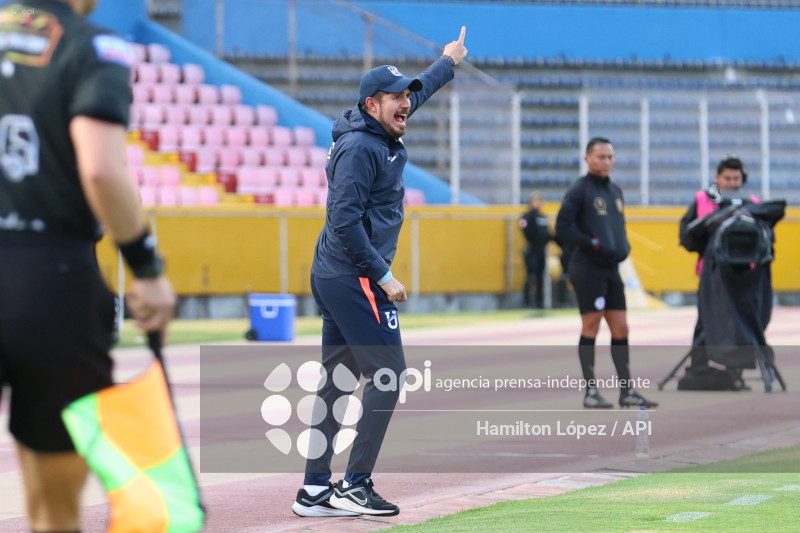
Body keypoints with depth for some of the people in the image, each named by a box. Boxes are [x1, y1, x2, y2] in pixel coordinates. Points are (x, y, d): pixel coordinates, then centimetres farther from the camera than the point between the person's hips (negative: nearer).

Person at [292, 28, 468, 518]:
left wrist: (448, 64, 48)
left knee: (338, 380, 10)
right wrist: (383, 276, -21)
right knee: (387, 372, -9)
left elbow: (414, 95, 35)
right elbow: (346, 222, -22)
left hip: (333, 276, 10)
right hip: (355, 277, -10)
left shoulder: (381, 136, 13)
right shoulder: (359, 147, -16)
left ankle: (315, 490, 12)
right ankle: (355, 485, -9)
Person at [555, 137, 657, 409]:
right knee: (590, 328, -5)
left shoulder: (615, 191, 16)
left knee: (620, 329, 6)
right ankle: (590, 392, -1)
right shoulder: (580, 190, -6)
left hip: (611, 269, 7)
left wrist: (623, 247, 8)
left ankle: (627, 391, 10)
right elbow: (562, 229, -11)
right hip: (587, 268, -7)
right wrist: (594, 244, -17)